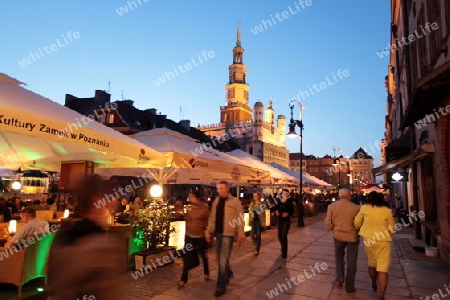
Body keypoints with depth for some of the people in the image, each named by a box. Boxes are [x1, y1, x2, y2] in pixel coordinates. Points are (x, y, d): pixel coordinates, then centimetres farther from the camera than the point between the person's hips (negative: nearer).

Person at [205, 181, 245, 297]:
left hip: (228, 233, -6)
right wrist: (208, 232, 9)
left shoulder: (235, 201, -5)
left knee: (223, 260, -6)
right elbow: (211, 218, 11)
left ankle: (221, 286, 5)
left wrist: (240, 233, -11)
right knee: (220, 258, 17)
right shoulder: (216, 201, 9)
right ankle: (228, 273, 44)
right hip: (218, 233, 6)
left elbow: (240, 218, -6)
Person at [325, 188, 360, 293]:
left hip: (338, 235, 2)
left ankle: (339, 276, 11)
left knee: (339, 255, 26)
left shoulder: (332, 206, -7)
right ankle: (349, 286, 19)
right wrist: (357, 232, 10)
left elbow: (328, 222, -7)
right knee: (351, 261, 11)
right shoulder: (356, 207, -14)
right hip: (352, 236, -2)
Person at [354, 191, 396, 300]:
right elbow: (392, 228, 5)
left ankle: (374, 285, 41)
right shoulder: (387, 211, -4)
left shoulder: (364, 208, -4)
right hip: (384, 241, -1)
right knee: (383, 269, 1)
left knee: (372, 264, 22)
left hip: (369, 239, 1)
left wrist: (360, 230, 25)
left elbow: (357, 223, 3)